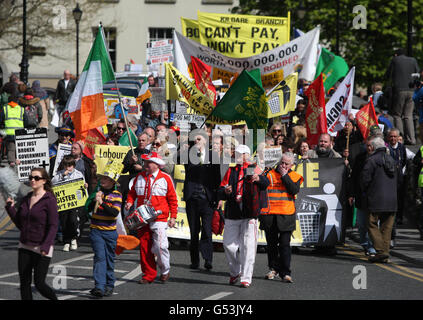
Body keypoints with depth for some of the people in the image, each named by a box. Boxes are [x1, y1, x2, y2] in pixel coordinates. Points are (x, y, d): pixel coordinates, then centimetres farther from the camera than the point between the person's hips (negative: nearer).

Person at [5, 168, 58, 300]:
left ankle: (55, 299, 22)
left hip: (42, 248, -6)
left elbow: (53, 226, -15)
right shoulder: (26, 199, 10)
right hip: (25, 247, 6)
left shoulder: (49, 200, -10)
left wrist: (46, 246, -25)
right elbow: (20, 224, 14)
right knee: (24, 283, 2)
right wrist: (10, 208, 2)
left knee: (39, 283, -5)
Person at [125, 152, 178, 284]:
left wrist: (173, 217, 0)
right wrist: (129, 202, -1)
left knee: (160, 246, -12)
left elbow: (172, 199, 4)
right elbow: (132, 193, 21)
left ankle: (165, 271, 9)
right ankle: (148, 274, 11)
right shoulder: (139, 177, 11)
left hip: (159, 218, -4)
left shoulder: (165, 178, 1)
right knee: (144, 247, 3)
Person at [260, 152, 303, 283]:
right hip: (269, 215, 2)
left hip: (286, 216, -2)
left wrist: (285, 175, -8)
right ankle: (273, 269, 24)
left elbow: (294, 190, -10)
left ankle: (285, 272, -5)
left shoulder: (295, 177, 9)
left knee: (285, 244, -7)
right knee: (271, 243, 9)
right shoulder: (269, 174, 9)